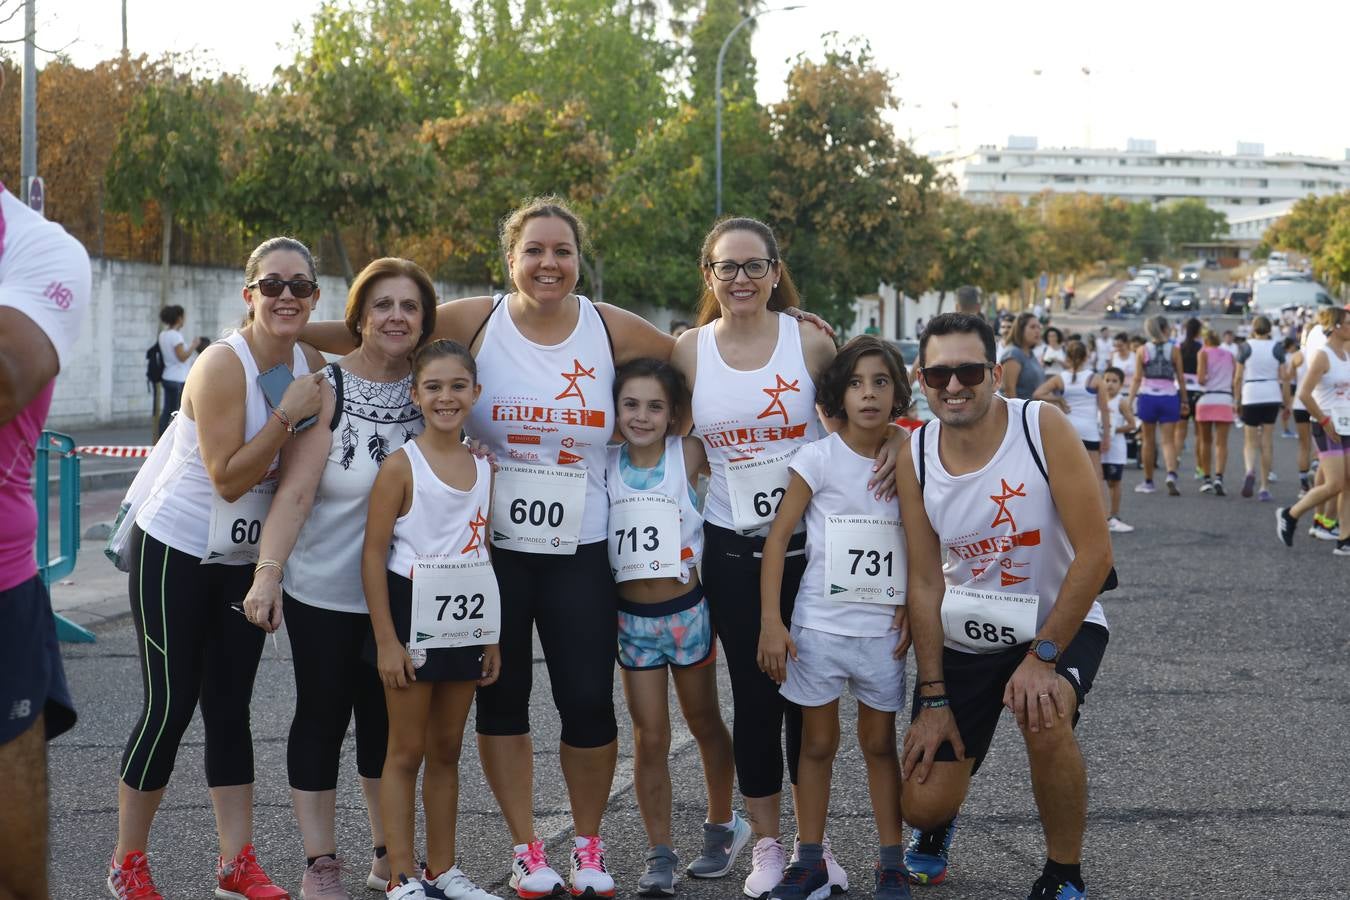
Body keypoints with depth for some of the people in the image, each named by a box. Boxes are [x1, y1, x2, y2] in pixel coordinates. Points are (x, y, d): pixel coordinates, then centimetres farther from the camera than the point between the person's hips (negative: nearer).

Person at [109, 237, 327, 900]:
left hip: (245, 561, 6)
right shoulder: (223, 366, -21)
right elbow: (228, 479, -24)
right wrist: (288, 415, -28)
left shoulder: (311, 365, -1)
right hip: (176, 553, -6)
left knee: (230, 708, 9)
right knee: (170, 707, -3)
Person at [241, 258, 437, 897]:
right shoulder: (325, 389, -12)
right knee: (323, 716, 4)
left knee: (387, 719, 14)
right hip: (325, 591, -4)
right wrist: (269, 569, -30)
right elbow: (295, 490, -20)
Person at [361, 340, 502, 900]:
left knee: (447, 749, 13)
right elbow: (373, 554, -11)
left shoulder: (483, 468, 5)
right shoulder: (402, 465, -10)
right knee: (407, 750, 3)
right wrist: (386, 640, -15)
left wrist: (492, 638, 9)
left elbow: (484, 552, 11)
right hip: (412, 619, -5)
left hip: (465, 624, 5)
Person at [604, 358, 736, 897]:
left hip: (686, 610, -1)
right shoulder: (604, 464, -4)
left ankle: (722, 825, 34)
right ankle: (660, 853, 12)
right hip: (631, 617, 1)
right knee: (649, 739, 4)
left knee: (704, 723, 16)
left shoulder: (689, 455, -10)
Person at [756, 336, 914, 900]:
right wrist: (770, 623, -12)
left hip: (882, 629, 2)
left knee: (879, 744, 11)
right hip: (819, 625, -2)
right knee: (818, 743, 8)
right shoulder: (818, 458, -9)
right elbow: (778, 539, -8)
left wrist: (912, 608, -5)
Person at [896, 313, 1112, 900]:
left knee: (1044, 719, -35)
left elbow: (1095, 552, -20)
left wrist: (1042, 656, -22)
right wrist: (932, 698, -7)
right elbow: (925, 581, -5)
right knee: (923, 804, -4)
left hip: (1061, 622, -3)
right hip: (964, 637, 3)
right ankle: (936, 826, 38)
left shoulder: (1044, 428, -19)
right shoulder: (914, 458, -9)